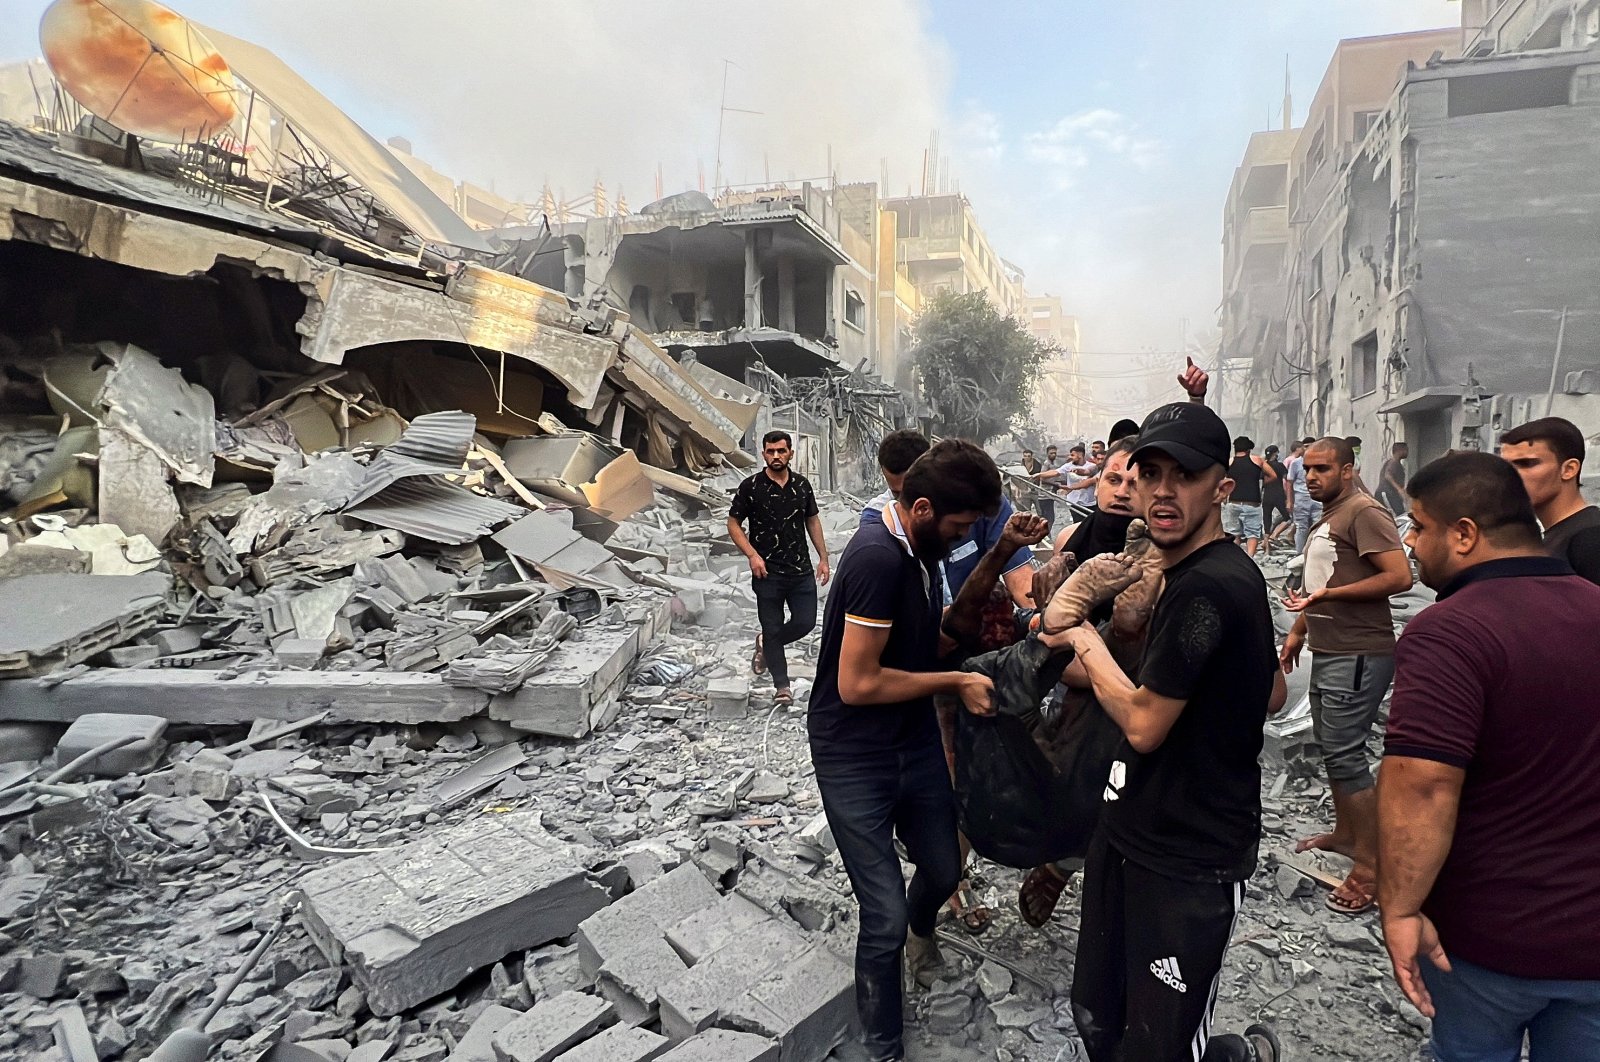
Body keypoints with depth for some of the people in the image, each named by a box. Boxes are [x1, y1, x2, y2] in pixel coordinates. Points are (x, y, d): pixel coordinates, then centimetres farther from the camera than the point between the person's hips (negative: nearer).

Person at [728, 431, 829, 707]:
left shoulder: (802, 484, 6)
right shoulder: (751, 486, -6)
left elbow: (812, 520, 15)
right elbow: (733, 524, -2)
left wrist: (823, 558, 11)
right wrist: (752, 555, -14)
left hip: (801, 569, 4)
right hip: (767, 571, -3)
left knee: (805, 622, 2)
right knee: (773, 627, 3)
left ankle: (765, 644, 32)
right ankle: (782, 686, 18)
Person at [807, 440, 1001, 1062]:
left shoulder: (920, 547, 1)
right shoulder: (878, 557, -27)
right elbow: (857, 683, -27)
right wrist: (956, 682, -17)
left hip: (915, 741, 8)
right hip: (854, 759, -8)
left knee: (944, 870, 23)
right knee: (885, 917, -2)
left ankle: (920, 929, 59)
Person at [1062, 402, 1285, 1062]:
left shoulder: (1205, 587, -24)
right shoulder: (1232, 572, 8)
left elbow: (1143, 724, -19)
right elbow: (1273, 695, 17)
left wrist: (1085, 642, -6)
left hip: (1189, 864, -9)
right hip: (1130, 832, 9)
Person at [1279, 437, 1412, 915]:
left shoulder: (1364, 512, -13)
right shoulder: (1327, 517, 17)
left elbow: (1400, 576, -22)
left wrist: (1329, 594, -25)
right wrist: (1299, 630, 21)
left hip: (1358, 655, -10)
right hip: (1327, 651, 10)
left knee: (1344, 754, -8)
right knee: (1330, 746, 19)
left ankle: (1370, 867, 2)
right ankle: (1345, 833, 36)